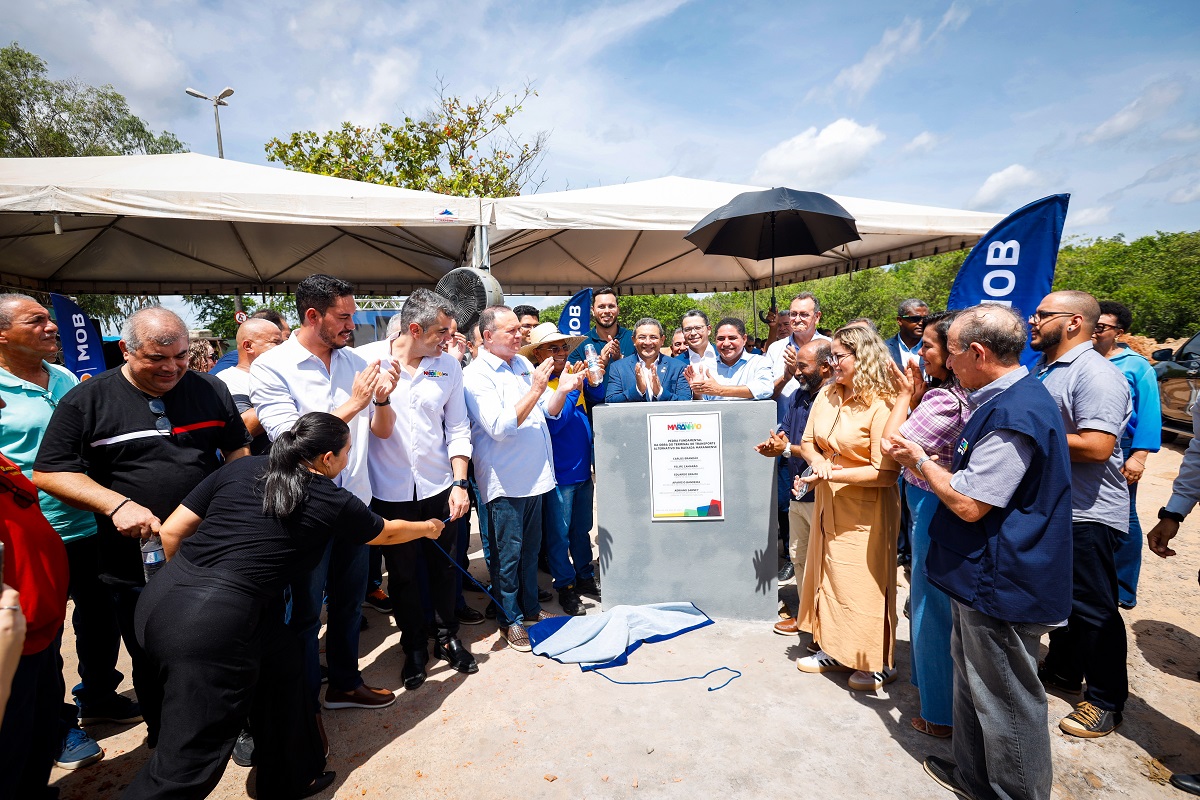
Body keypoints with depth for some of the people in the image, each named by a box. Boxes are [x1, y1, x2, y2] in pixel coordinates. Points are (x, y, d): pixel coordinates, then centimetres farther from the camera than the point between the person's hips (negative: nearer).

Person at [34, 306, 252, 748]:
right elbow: (49, 473, -4)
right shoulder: (86, 400, -5)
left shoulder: (210, 390, 2)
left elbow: (238, 452, 9)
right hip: (136, 561, -1)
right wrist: (117, 504, -19)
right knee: (152, 663, 17)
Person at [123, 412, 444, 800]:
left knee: (280, 661, 23)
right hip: (212, 621, -8)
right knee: (187, 763, 6)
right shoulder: (333, 502, 1)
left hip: (164, 593, 8)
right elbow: (387, 533, 19)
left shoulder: (242, 467, 11)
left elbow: (172, 531, 11)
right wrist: (428, 528, 38)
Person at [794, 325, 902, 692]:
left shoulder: (882, 405, -18)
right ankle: (835, 651, 34)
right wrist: (817, 461, -13)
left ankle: (878, 662, 27)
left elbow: (886, 472, -21)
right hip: (829, 502, 7)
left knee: (866, 583, 5)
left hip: (866, 509, -7)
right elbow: (808, 441, 9)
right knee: (829, 575, 16)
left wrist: (832, 473, -22)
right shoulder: (827, 395, 2)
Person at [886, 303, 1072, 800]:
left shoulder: (1013, 414, -26)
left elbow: (968, 505, -24)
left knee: (1006, 701, 9)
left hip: (1000, 584, -11)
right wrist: (937, 465, 5)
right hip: (984, 574, 11)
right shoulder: (1014, 397, 8)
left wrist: (920, 461, -11)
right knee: (973, 680, 25)